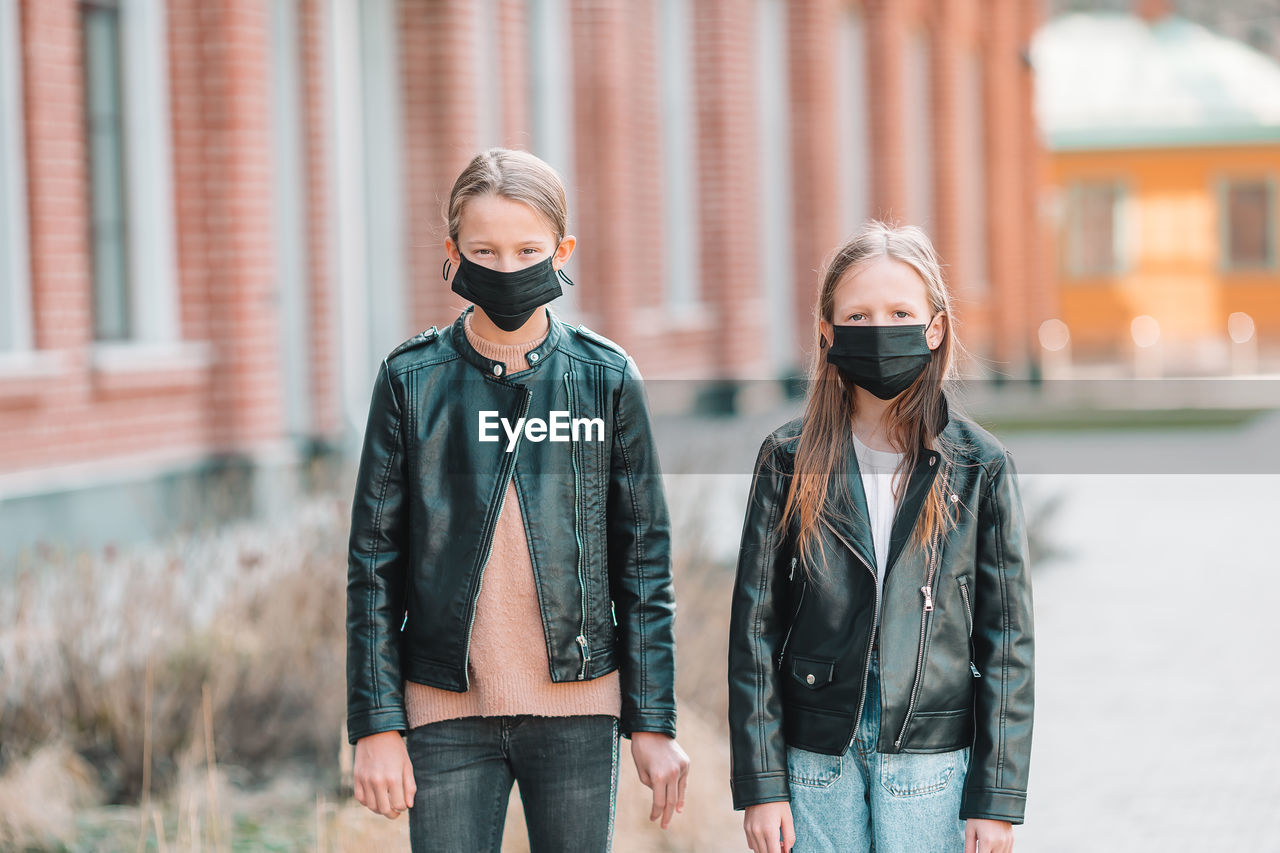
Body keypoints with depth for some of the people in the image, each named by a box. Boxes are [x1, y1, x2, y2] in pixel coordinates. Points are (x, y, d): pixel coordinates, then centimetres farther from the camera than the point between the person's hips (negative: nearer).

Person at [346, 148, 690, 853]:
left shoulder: (607, 378, 2)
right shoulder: (412, 379, 1)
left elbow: (644, 561, 4)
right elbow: (374, 562, 2)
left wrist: (653, 722, 1)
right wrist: (376, 723, -3)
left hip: (577, 711, 1)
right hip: (447, 714, 0)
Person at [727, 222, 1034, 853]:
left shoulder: (978, 465, 0)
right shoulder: (790, 459, 1)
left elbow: (1007, 639, 1)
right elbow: (754, 626, 1)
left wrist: (995, 799, -3)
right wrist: (760, 783, -4)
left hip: (931, 760, -1)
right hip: (817, 756, 1)